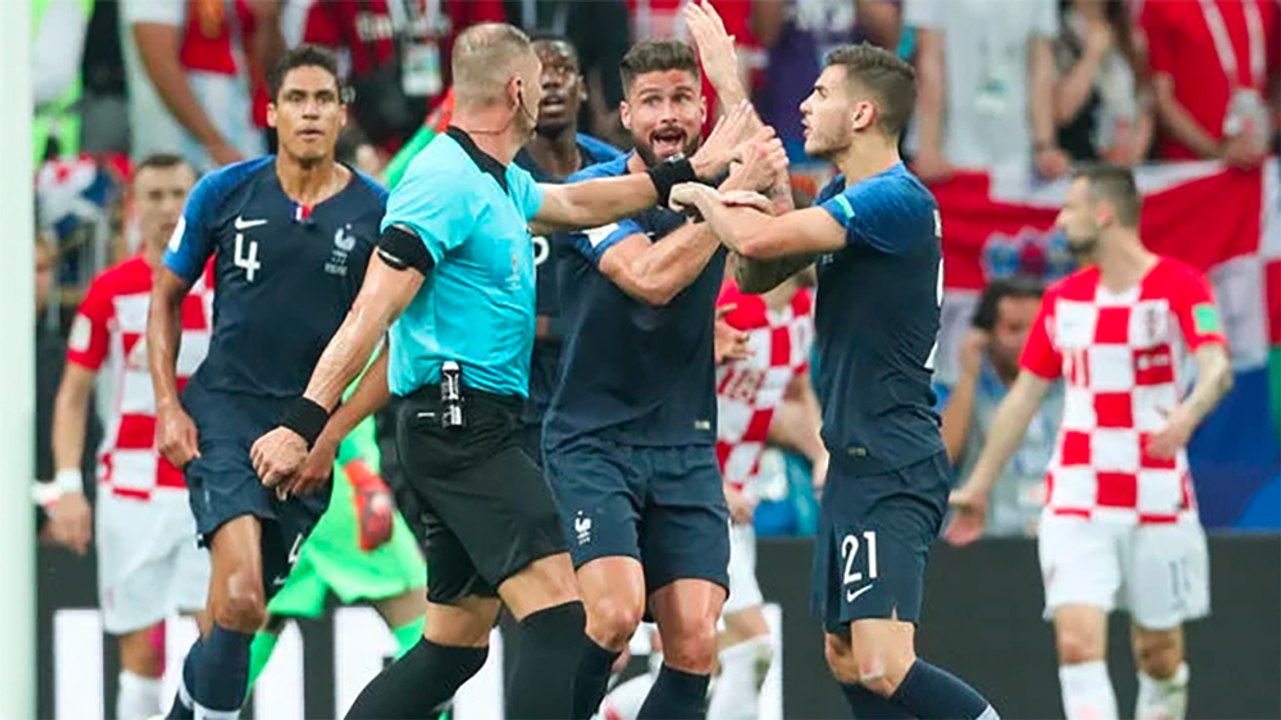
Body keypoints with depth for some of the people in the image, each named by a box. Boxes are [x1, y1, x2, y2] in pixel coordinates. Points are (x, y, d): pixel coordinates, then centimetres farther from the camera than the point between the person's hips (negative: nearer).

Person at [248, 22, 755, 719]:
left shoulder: (500, 184, 16)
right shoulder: (446, 182, -13)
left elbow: (576, 203, 36)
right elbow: (372, 312, -19)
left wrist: (690, 171, 39)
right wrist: (303, 425, -24)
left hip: (472, 428, 10)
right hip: (459, 420, -10)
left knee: (454, 647, 11)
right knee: (557, 616, -19)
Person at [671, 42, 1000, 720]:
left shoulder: (897, 200, -17)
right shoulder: (842, 198, 14)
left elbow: (759, 240, -24)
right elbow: (755, 274, 19)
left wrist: (702, 196, -4)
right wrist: (746, 199, -1)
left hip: (891, 467, -10)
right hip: (855, 461, 10)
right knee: (845, 659, 13)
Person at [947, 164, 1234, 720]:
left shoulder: (1179, 285, -6)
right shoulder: (1064, 299, 11)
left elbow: (1217, 367, -22)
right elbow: (1024, 396, 19)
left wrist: (1188, 413, -44)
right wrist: (978, 485, 20)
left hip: (1159, 502, -3)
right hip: (1076, 503, 3)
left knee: (1160, 653, 7)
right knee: (1077, 642, -14)